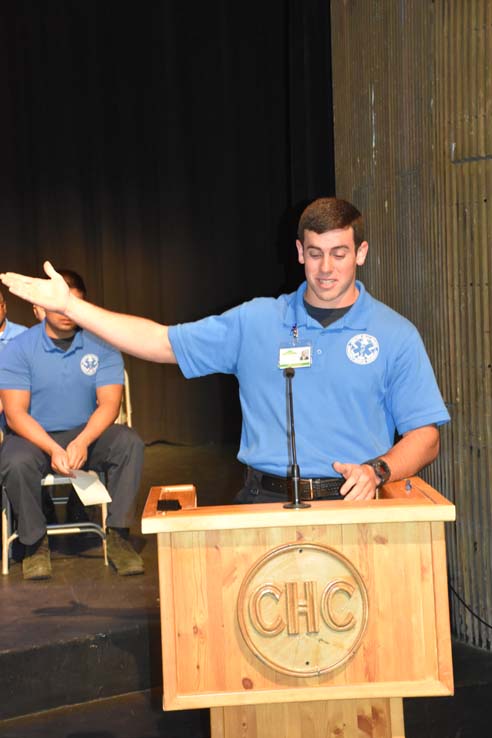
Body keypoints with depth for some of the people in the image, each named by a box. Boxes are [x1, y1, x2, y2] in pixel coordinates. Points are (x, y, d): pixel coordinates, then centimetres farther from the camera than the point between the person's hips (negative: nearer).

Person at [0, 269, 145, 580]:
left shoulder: (101, 345, -3)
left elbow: (109, 403, -10)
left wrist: (82, 442, -30)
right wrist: (53, 450, -29)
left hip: (86, 433, 1)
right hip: (34, 435, -1)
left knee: (130, 443, -27)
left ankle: (118, 534, -15)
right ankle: (36, 542, -8)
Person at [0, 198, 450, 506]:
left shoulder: (395, 335, 5)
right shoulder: (256, 321, 10)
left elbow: (425, 436, 4)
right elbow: (162, 342, 11)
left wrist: (377, 470, -16)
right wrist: (69, 304, 7)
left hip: (351, 503, -1)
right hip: (264, 502, 1)